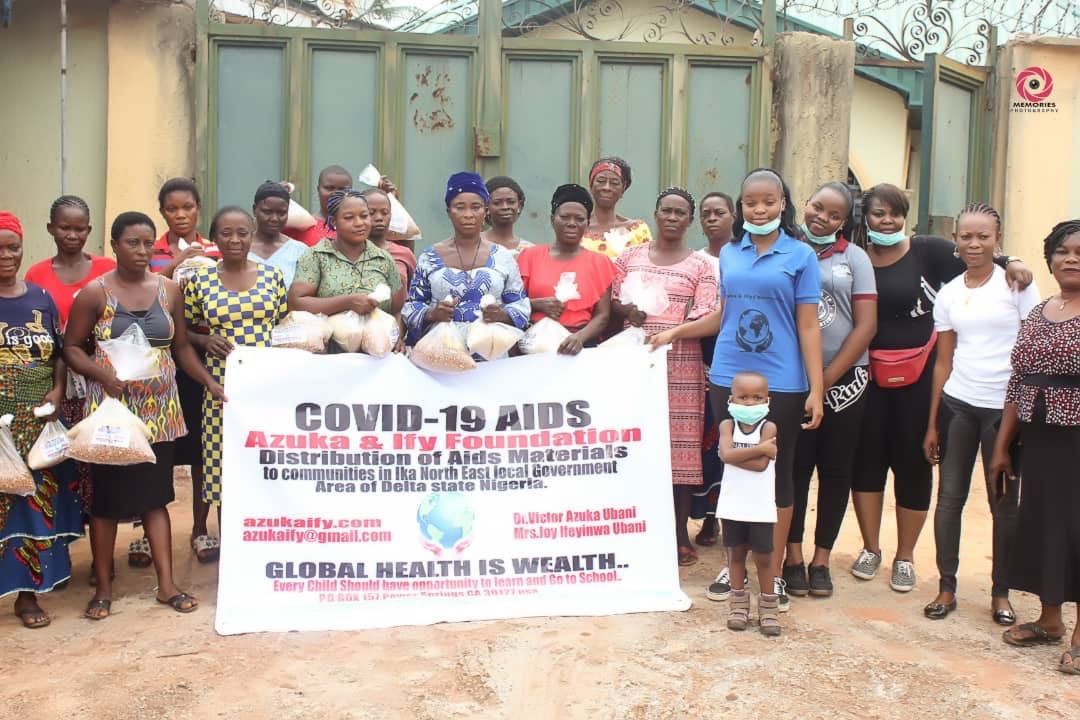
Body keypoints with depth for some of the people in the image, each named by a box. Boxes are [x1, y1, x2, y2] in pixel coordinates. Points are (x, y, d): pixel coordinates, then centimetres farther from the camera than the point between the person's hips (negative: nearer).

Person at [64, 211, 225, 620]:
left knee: (156, 496, 7)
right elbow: (72, 347, -1)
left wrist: (211, 383, 1)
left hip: (159, 408, 3)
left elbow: (181, 346, 12)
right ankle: (104, 586, 18)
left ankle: (167, 584, 12)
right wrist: (103, 375, -17)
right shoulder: (95, 292, -4)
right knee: (107, 497, 5)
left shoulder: (169, 289, 5)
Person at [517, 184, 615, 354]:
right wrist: (538, 304, -9)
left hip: (582, 344, 0)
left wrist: (579, 337, -15)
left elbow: (602, 316, 2)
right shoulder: (530, 255, 11)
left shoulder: (600, 262, 8)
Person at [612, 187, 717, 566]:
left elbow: (705, 319, -3)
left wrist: (669, 333, -19)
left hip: (680, 364, -2)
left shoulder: (700, 265, 6)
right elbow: (611, 303, 12)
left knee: (680, 444, -2)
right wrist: (628, 310, -10)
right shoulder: (630, 256, 13)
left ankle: (680, 534, 7)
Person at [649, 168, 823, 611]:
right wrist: (675, 333, 13)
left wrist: (816, 390, -9)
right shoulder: (729, 253, 9)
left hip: (781, 384, -3)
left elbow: (808, 326, -4)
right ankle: (734, 565, 23)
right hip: (728, 380, 3)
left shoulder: (800, 255, -1)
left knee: (777, 474, 6)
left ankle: (773, 573, 18)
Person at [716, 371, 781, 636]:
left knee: (763, 556, 6)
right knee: (736, 553, 13)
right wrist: (759, 448, -20)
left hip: (761, 506, -1)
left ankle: (768, 606, 20)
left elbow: (761, 465, -18)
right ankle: (739, 603, 26)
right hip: (733, 505, 2)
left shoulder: (768, 427, -7)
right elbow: (726, 454, -21)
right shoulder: (727, 425, -2)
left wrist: (736, 455, -14)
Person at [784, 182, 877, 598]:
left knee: (835, 470, 7)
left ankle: (821, 560, 17)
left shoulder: (854, 257, 3)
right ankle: (793, 558, 14)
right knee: (794, 468, 4)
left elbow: (866, 325, -2)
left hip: (844, 381, 1)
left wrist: (827, 378, -8)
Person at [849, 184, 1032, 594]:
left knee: (912, 461, 6)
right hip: (869, 374, 2)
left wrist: (1011, 263, -23)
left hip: (919, 375, -1)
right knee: (867, 457, 5)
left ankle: (905, 557, 21)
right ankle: (870, 548, 24)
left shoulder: (927, 251, -3)